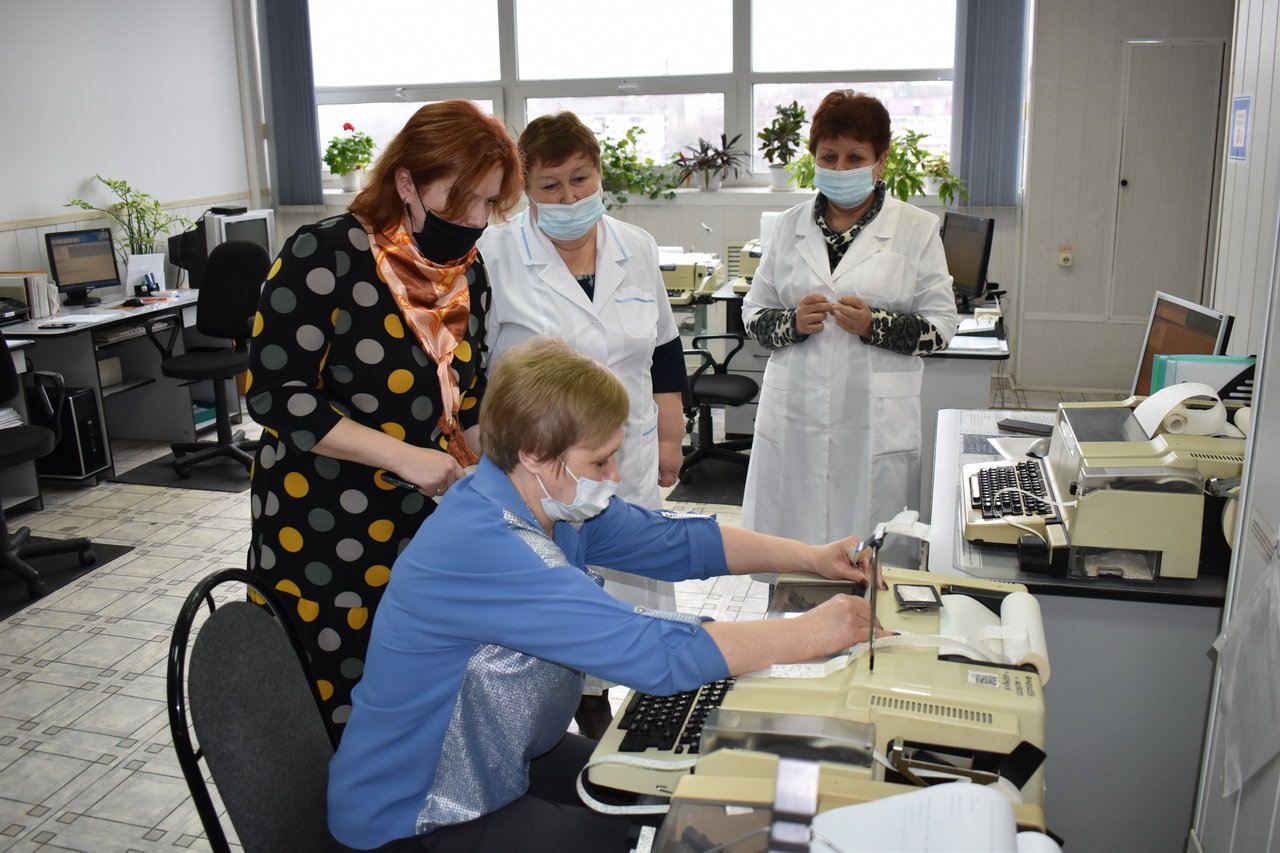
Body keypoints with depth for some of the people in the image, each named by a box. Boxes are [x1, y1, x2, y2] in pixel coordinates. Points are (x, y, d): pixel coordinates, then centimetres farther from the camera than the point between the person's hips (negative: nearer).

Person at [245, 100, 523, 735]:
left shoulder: (466, 271, 4)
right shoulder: (325, 255, -16)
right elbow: (274, 392, -19)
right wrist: (402, 454, -25)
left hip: (426, 522, 6)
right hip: (322, 533, -5)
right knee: (339, 714, 5)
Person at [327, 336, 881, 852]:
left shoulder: (555, 501, -7)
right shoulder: (481, 546, -34)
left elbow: (673, 539, 3)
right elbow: (654, 652, -37)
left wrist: (811, 557, -4)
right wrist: (810, 634, -28)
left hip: (502, 760, 8)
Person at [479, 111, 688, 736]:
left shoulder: (636, 249, 6)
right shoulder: (494, 257, -8)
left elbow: (663, 350, 14)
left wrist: (670, 438, 12)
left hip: (628, 467, 4)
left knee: (621, 590, 11)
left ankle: (596, 703, 32)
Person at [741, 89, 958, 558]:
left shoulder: (917, 229, 2)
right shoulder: (790, 226, 9)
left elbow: (941, 324, 1)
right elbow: (754, 313, 12)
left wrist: (875, 325, -15)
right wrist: (793, 322, -9)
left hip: (876, 422, -2)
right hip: (794, 418, 2)